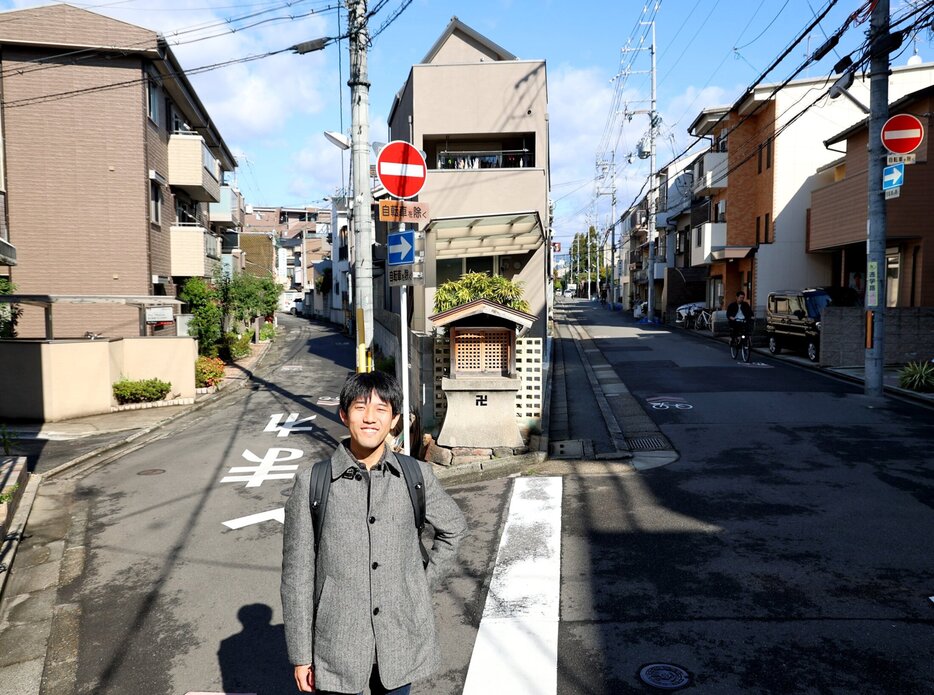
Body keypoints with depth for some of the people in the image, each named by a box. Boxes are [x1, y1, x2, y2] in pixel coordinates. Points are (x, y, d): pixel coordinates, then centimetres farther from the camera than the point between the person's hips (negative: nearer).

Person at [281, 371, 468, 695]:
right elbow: (297, 573, -5)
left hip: (401, 645, 2)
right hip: (338, 648, -1)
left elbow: (453, 528, 13)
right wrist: (301, 655, -2)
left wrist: (424, 584, 6)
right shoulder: (312, 483, -9)